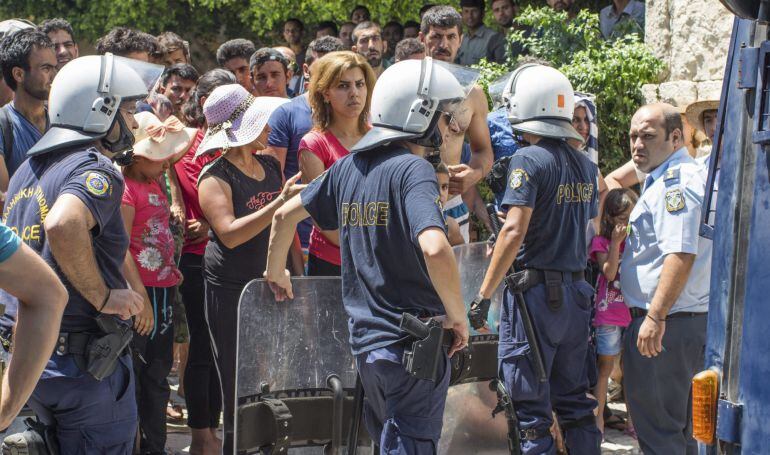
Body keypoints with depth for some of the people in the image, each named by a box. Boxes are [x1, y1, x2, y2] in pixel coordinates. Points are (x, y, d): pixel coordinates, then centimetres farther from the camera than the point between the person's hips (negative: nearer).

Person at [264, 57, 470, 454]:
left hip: (365, 340, 7)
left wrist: (275, 272, 36)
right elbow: (434, 249, -30)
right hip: (414, 343, -7)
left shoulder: (349, 167, 9)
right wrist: (458, 316, -16)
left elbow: (286, 214, 20)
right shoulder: (413, 169, -14)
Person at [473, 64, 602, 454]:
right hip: (576, 291, 7)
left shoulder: (529, 159, -12)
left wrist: (484, 293, -15)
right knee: (575, 405, 14)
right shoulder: (586, 166, 11)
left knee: (531, 410, -1)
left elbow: (515, 230, -19)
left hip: (535, 290, -7)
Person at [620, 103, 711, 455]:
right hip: (687, 321, 11)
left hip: (666, 325, -11)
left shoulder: (676, 182, -16)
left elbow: (681, 254, -26)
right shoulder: (665, 179, 18)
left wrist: (655, 317, -26)